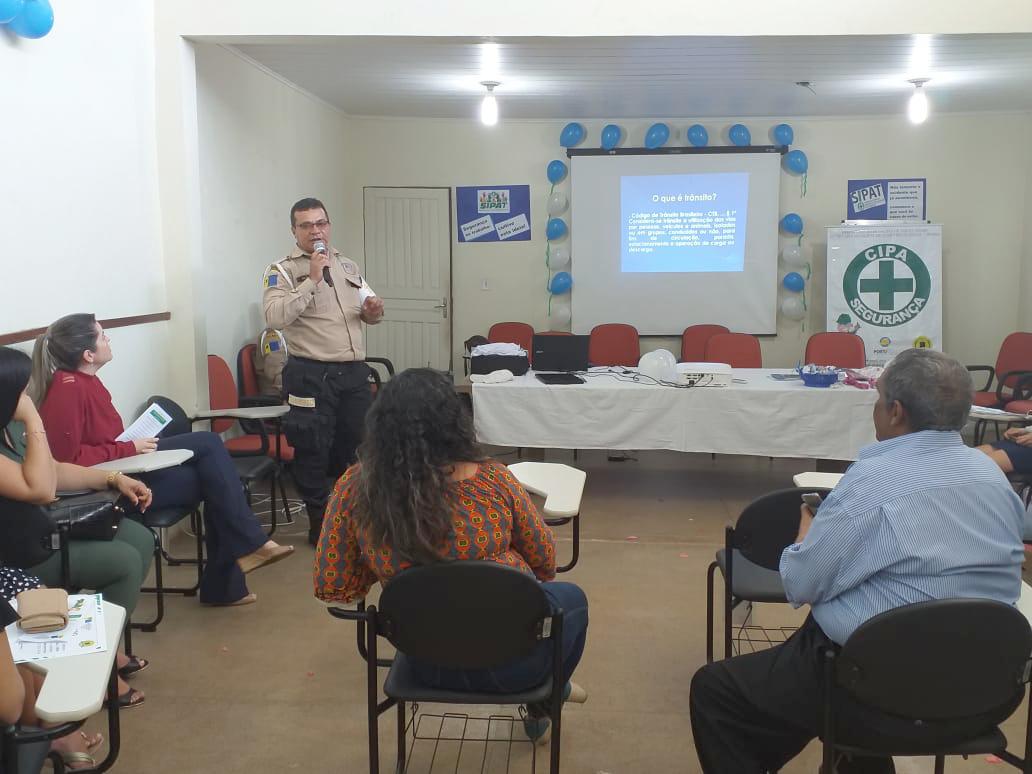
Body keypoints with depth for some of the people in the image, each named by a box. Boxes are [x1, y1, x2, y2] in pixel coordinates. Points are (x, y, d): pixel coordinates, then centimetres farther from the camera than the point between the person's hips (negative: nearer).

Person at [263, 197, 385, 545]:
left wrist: (373, 310, -3)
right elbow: (275, 317, -20)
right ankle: (321, 525, 17)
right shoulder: (283, 271, -4)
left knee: (358, 445, 15)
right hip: (312, 375, -6)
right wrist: (312, 280, -21)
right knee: (313, 452, 2)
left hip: (354, 371, 6)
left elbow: (368, 310, 22)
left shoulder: (348, 266, 14)